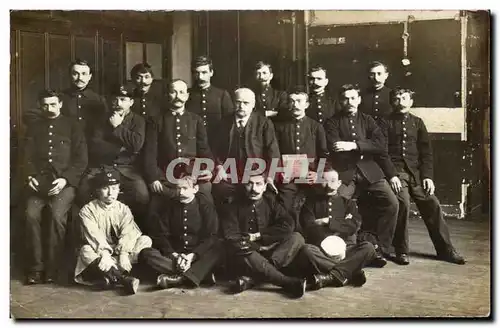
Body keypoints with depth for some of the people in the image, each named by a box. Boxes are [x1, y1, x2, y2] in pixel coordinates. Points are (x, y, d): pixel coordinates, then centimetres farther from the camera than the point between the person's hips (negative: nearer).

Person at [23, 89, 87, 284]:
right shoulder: (34, 129, 21)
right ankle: (35, 267, -13)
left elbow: (81, 159, 4)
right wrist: (30, 176, -5)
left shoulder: (72, 126, 11)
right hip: (40, 180, 3)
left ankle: (52, 267, -15)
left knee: (57, 215, -27)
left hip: (65, 180, -2)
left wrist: (65, 179, -10)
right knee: (31, 214, -23)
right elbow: (28, 158, 15)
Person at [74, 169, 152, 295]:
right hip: (100, 254, -2)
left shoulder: (124, 209, 7)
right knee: (86, 251, -33)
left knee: (145, 240, -19)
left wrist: (124, 253, -28)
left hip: (119, 253, 3)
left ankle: (110, 277, -36)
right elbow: (94, 235, -17)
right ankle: (124, 279, -48)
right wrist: (104, 253, -33)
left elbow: (128, 233, -10)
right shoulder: (88, 210, 0)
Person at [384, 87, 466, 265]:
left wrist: (427, 176, -1)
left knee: (432, 204, -5)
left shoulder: (417, 122, 15)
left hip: (416, 172, 4)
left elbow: (426, 150, 11)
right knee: (403, 203, -23)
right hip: (395, 171, -4)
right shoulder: (386, 122, 5)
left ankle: (445, 249, 10)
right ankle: (401, 251, -8)